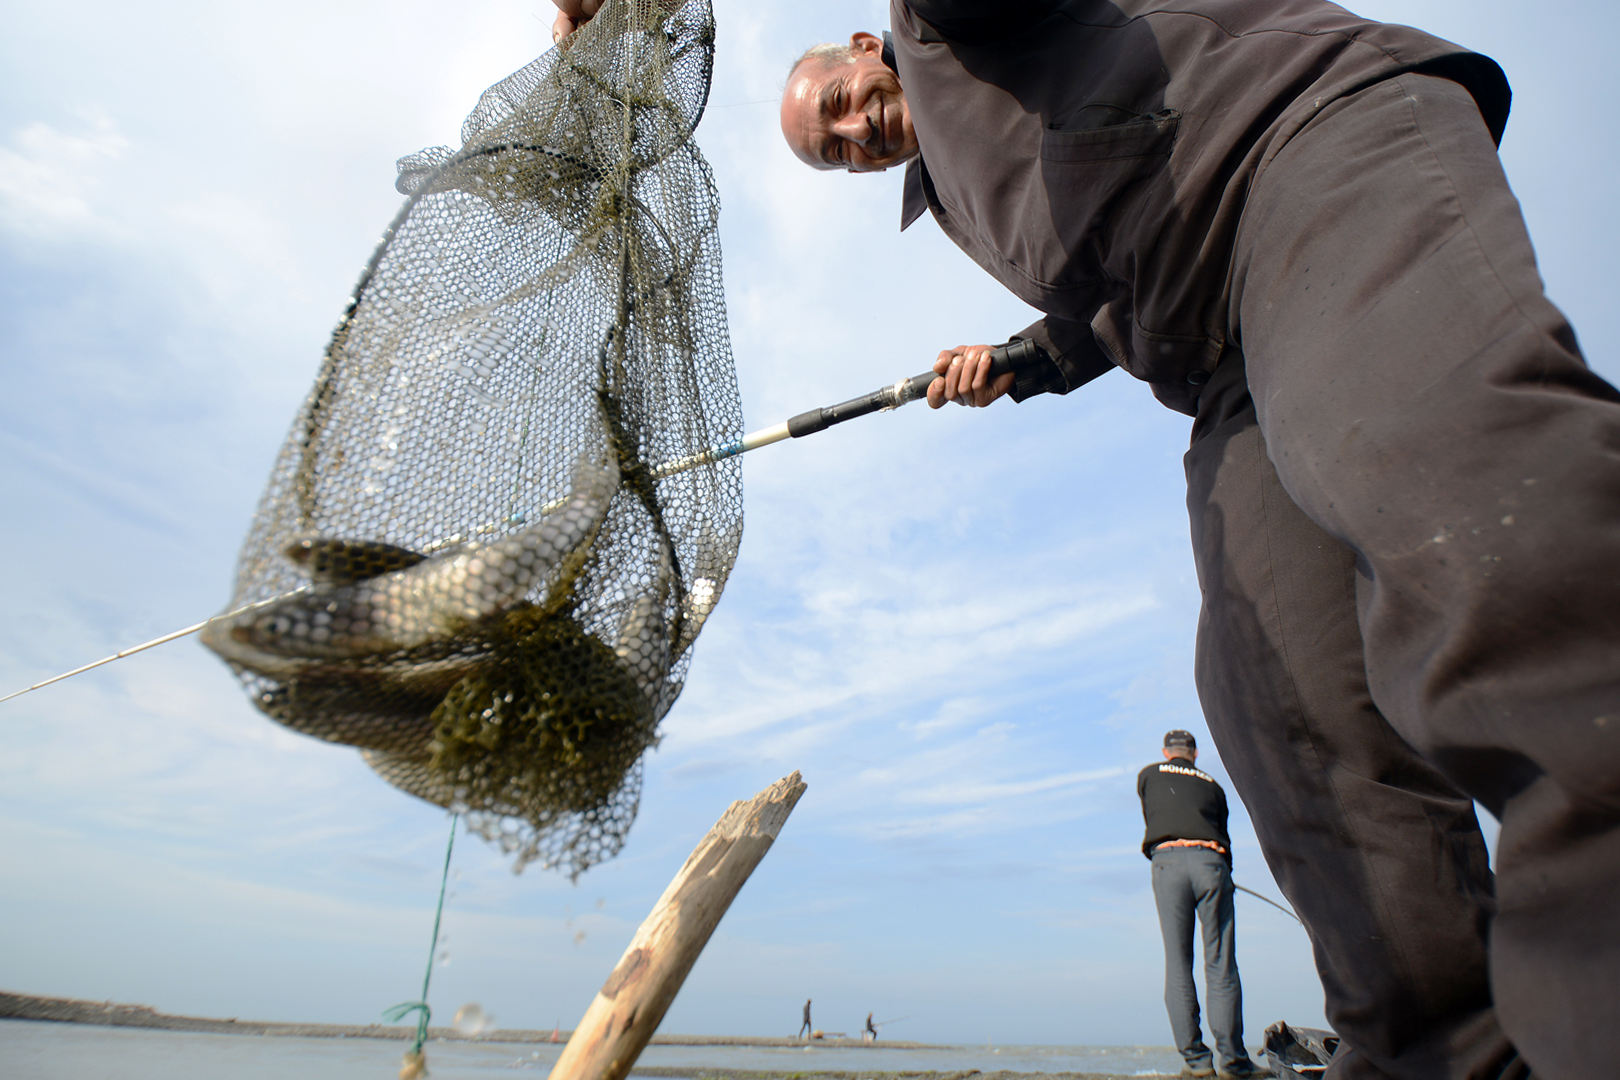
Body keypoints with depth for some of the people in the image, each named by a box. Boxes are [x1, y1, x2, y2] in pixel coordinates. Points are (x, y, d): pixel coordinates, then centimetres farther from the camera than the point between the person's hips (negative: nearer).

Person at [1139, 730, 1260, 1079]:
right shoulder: (1211, 784, 24)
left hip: (1168, 860, -1)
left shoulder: (1148, 774, 22)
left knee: (1178, 964, 2)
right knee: (1221, 964, 3)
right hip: (1211, 861, 1)